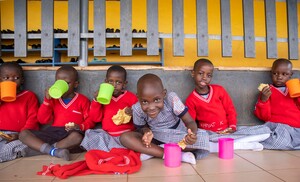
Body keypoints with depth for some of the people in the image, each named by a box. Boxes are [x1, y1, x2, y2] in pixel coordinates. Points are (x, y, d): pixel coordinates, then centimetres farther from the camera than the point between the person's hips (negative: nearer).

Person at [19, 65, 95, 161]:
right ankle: (54, 151, -31)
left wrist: (80, 127, -17)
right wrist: (47, 100, -1)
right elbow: (43, 120, 9)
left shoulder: (82, 100, 8)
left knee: (77, 137, -40)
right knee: (23, 133, -13)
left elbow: (90, 120, 5)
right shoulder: (53, 99, 18)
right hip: (53, 131, 5)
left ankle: (47, 148, -19)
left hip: (71, 133, -4)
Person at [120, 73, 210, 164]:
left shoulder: (171, 99, -26)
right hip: (155, 138, 1)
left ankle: (151, 152, -20)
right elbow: (143, 127, -2)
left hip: (177, 137, -1)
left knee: (202, 137, -31)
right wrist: (146, 132, -26)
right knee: (125, 137, -24)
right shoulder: (137, 109, -19)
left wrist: (192, 134, -44)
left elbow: (190, 122, -21)